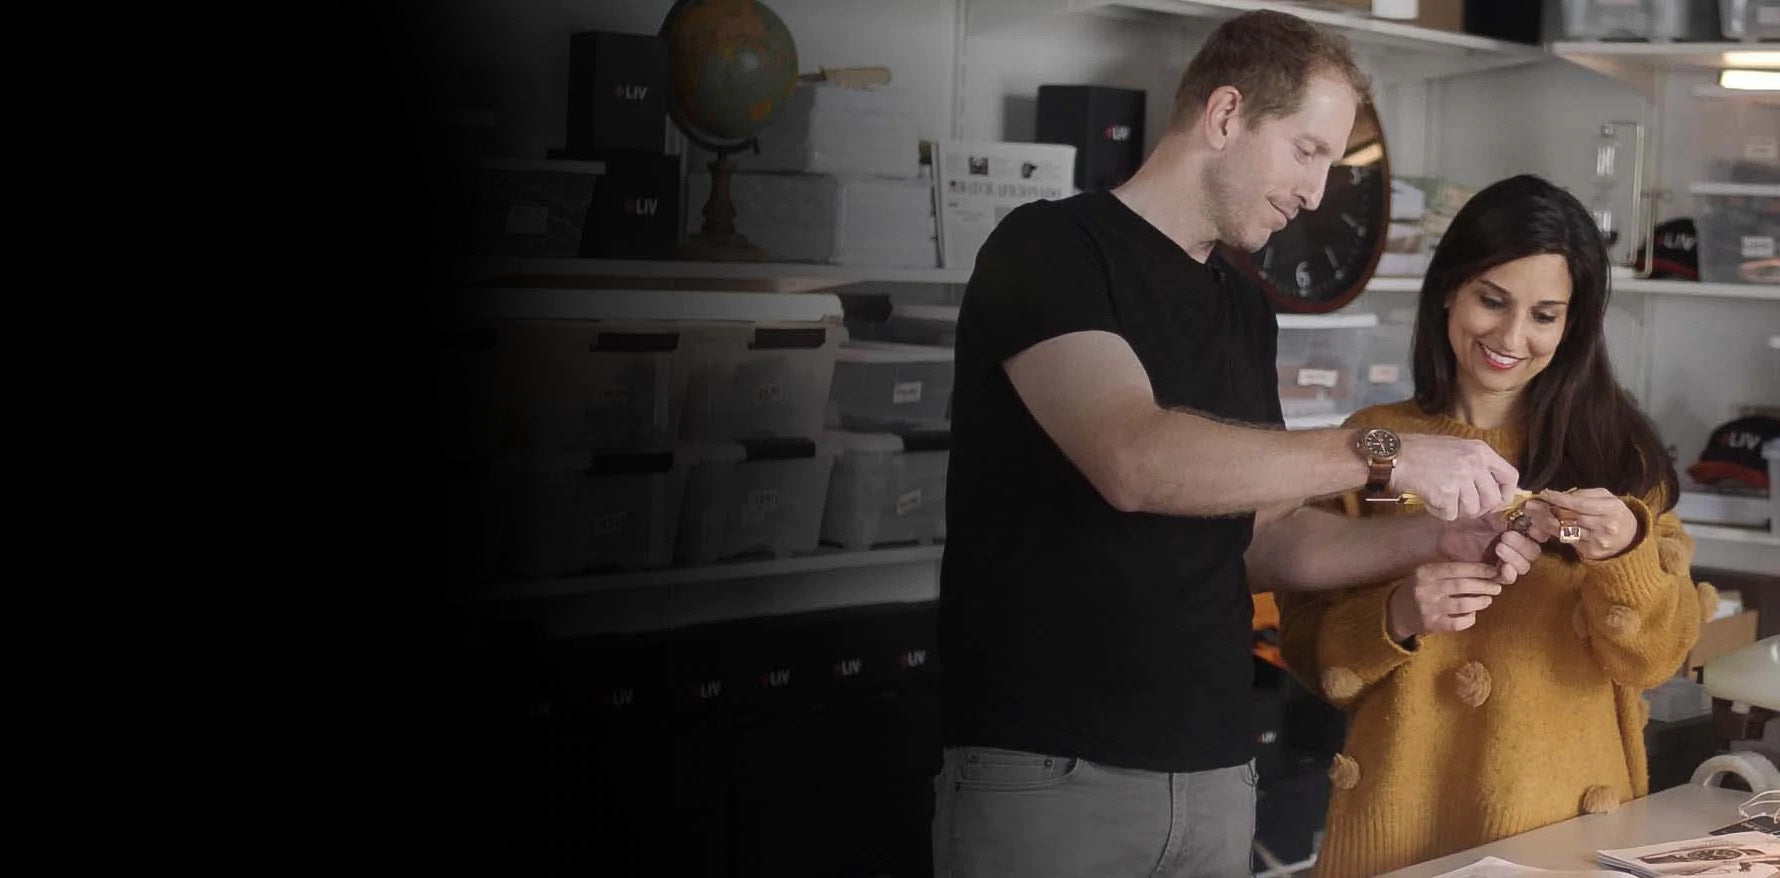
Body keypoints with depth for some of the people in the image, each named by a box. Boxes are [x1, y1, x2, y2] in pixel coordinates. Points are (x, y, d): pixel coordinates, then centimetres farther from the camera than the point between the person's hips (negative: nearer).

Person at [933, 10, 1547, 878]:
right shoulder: (1049, 247, -8)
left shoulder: (1246, 310, 15)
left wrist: (1432, 537, 2)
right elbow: (1134, 460, -24)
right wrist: (1383, 455, -22)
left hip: (1214, 771, 7)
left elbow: (1257, 539, 17)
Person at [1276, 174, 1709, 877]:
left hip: (1567, 821, 0)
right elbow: (1307, 647, 0)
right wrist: (1395, 619, -19)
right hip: (1401, 818, 0)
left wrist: (1626, 552, -21)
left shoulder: (1616, 449, 0)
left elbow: (1656, 658, -4)